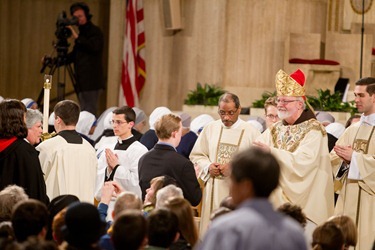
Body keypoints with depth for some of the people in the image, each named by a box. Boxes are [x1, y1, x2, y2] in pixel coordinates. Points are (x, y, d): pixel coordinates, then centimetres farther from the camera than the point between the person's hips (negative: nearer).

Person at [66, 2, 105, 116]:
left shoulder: (95, 31, -5)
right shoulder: (82, 33, 19)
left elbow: (94, 47, -24)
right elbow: (74, 56, 23)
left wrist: (77, 37, -24)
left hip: (91, 82, -9)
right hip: (83, 82, 9)